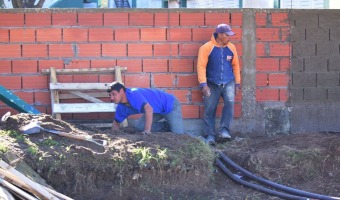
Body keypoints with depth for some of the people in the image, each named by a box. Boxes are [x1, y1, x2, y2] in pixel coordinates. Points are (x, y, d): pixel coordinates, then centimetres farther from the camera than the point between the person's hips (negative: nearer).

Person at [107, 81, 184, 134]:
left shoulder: (133, 95, -33)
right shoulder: (121, 107, -5)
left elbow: (149, 109, -45)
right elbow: (116, 122, 12)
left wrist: (147, 130, -46)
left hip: (170, 105, -8)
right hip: (158, 110, 8)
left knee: (178, 134, -20)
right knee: (138, 126, -9)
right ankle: (167, 126, 6)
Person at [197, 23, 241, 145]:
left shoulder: (231, 48, 4)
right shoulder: (206, 48, -9)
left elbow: (235, 65, 12)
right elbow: (201, 66, -11)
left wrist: (237, 83, 11)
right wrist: (203, 84, -16)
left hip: (228, 83, 2)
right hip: (212, 84, -2)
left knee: (230, 102, -20)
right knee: (210, 109, -2)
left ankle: (224, 130, -14)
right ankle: (210, 135, 6)